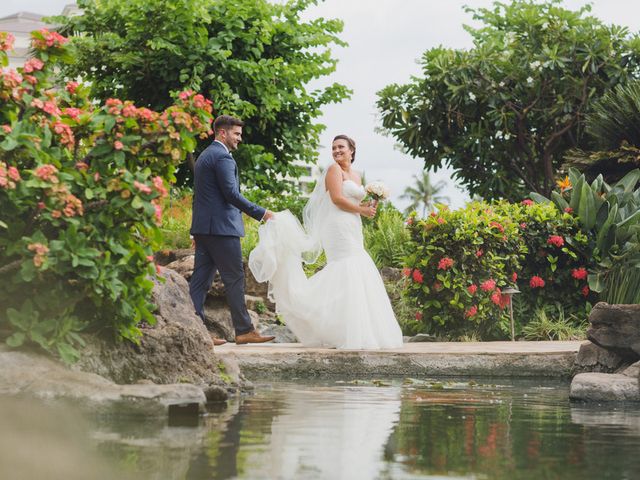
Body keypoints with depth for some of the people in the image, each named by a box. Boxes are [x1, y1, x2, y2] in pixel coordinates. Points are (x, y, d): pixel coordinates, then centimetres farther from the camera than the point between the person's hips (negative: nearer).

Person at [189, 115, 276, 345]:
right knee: (234, 278, -4)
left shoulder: (204, 156, 20)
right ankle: (244, 330, 0)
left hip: (203, 226, 10)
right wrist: (261, 213, -15)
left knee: (201, 280, 5)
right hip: (221, 227, -10)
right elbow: (231, 194, -19)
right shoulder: (222, 157, -12)